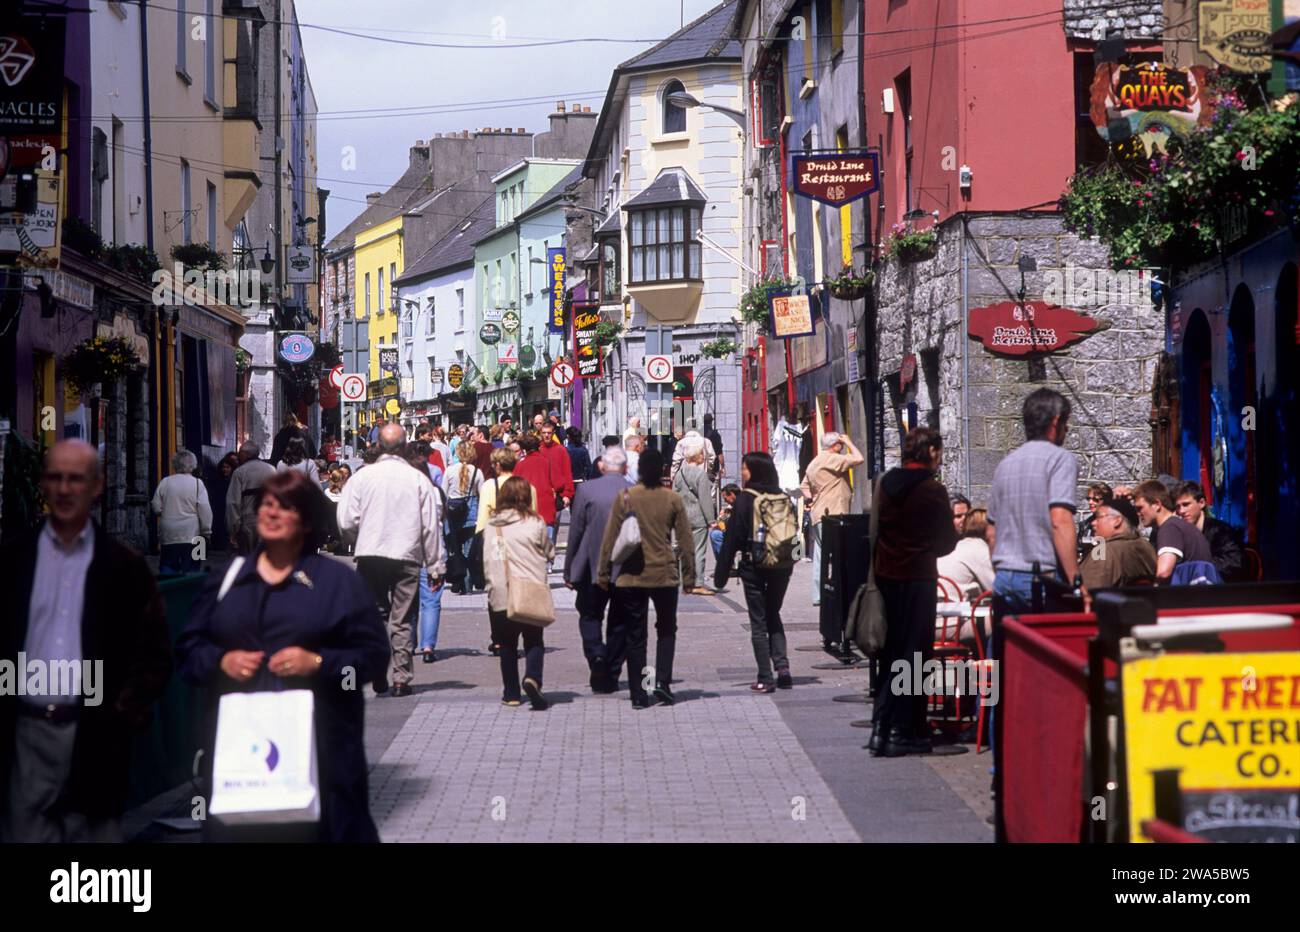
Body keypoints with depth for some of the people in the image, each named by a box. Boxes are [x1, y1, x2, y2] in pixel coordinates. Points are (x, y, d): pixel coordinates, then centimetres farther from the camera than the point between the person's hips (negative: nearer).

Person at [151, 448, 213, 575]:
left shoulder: (165, 483, 2)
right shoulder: (197, 483, -5)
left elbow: (156, 508, 4)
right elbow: (205, 510, -9)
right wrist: (207, 531, 0)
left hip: (168, 536, 2)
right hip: (191, 536, -2)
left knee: (167, 569, 9)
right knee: (191, 571, 2)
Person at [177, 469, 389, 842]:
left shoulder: (338, 580, 5)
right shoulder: (227, 578, 15)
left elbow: (373, 655, 1)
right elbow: (188, 647, 15)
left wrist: (317, 662, -14)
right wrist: (221, 660, -5)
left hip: (318, 740, -2)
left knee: (317, 828, -3)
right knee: (237, 830, 0)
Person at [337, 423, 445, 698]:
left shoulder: (362, 476, -2)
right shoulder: (418, 479, -2)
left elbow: (346, 522, -3)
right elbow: (431, 526, 1)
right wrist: (436, 566, 8)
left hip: (370, 556, 0)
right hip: (407, 558, 0)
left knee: (374, 613, 12)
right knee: (402, 620, 7)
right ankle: (400, 678, 6)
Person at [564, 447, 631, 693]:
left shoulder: (586, 490, -8)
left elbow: (575, 533, -5)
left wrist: (569, 571, 4)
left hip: (593, 568, -1)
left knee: (589, 616, 13)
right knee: (620, 621, 12)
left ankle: (596, 655, -12)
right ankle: (610, 675, 12)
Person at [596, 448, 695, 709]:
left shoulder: (625, 497, -5)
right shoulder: (673, 499, -3)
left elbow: (610, 537, -4)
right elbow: (685, 540, 0)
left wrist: (603, 572, 5)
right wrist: (689, 575, 9)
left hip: (631, 576, 0)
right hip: (665, 575, 0)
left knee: (635, 635, 7)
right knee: (666, 630, 18)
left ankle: (639, 694, 6)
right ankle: (662, 681, 1)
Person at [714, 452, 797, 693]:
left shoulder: (744, 500, -11)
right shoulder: (783, 498, 2)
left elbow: (731, 539, -10)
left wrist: (721, 573, -5)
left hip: (753, 566, -4)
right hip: (782, 565, 4)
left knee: (758, 622, 3)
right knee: (773, 616, 19)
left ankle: (765, 678, 0)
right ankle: (782, 666, 2)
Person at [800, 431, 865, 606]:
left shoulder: (815, 462, 19)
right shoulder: (831, 459, -12)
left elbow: (804, 486, 26)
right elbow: (859, 459, -17)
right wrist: (849, 443, -4)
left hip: (818, 514, 10)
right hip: (830, 514, -10)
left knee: (820, 557, 10)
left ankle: (818, 595, 11)